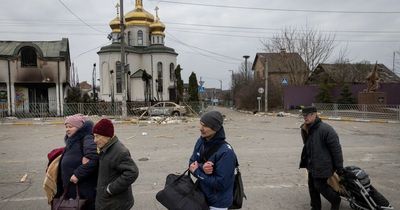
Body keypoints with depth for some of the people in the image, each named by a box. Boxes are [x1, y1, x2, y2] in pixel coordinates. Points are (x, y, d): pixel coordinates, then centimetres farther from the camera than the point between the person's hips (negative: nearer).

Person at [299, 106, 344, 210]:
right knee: (312, 186, 14)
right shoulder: (307, 129, 5)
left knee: (320, 186, 1)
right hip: (312, 165, 8)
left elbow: (336, 149, -19)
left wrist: (339, 167, -15)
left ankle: (336, 200, 27)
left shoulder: (325, 129, -22)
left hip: (322, 166, -8)